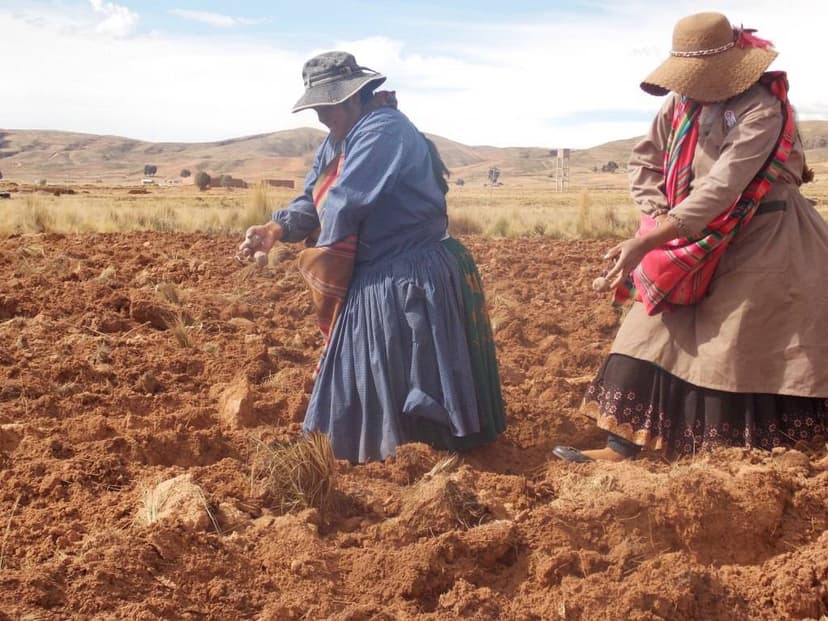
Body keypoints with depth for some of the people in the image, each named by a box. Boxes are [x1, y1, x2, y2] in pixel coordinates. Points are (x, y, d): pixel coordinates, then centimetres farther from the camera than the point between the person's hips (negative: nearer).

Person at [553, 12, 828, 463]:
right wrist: (658, 217, -13)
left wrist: (645, 243, -39)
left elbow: (720, 190, -33)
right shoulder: (682, 101, -1)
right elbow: (643, 160, 5)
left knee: (744, 354, -1)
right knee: (652, 332, 1)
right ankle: (623, 446, 5)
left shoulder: (762, 110, -24)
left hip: (761, 243, -7)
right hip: (699, 243, 7)